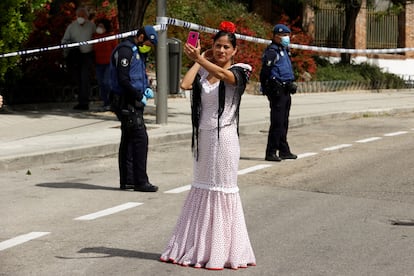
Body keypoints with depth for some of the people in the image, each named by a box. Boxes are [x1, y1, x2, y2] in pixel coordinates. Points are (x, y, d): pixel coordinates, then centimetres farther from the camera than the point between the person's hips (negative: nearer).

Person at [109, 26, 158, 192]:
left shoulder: (138, 52, 18)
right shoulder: (125, 50, -14)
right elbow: (123, 80, -21)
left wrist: (147, 88, 9)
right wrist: (139, 96, -16)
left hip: (134, 103, 10)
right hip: (127, 102, -10)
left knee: (129, 140, 12)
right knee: (140, 138, -12)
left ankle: (127, 180, 16)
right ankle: (140, 181, -10)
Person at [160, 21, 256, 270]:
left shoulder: (238, 72, -3)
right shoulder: (203, 73, 9)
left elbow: (223, 75, -26)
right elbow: (186, 84, -10)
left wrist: (199, 58, -40)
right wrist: (199, 61, 1)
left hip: (224, 137, -5)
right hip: (203, 136, 5)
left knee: (222, 189, -2)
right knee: (200, 188, 11)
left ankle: (221, 252, 4)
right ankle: (197, 248, 20)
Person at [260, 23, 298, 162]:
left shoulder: (284, 51, 20)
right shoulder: (272, 51, -11)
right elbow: (264, 73, -17)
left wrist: (290, 84, 18)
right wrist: (268, 90, -19)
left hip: (285, 91, 10)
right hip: (277, 91, -10)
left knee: (284, 123, 15)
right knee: (277, 123, -10)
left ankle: (284, 150, 22)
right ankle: (271, 153, -7)